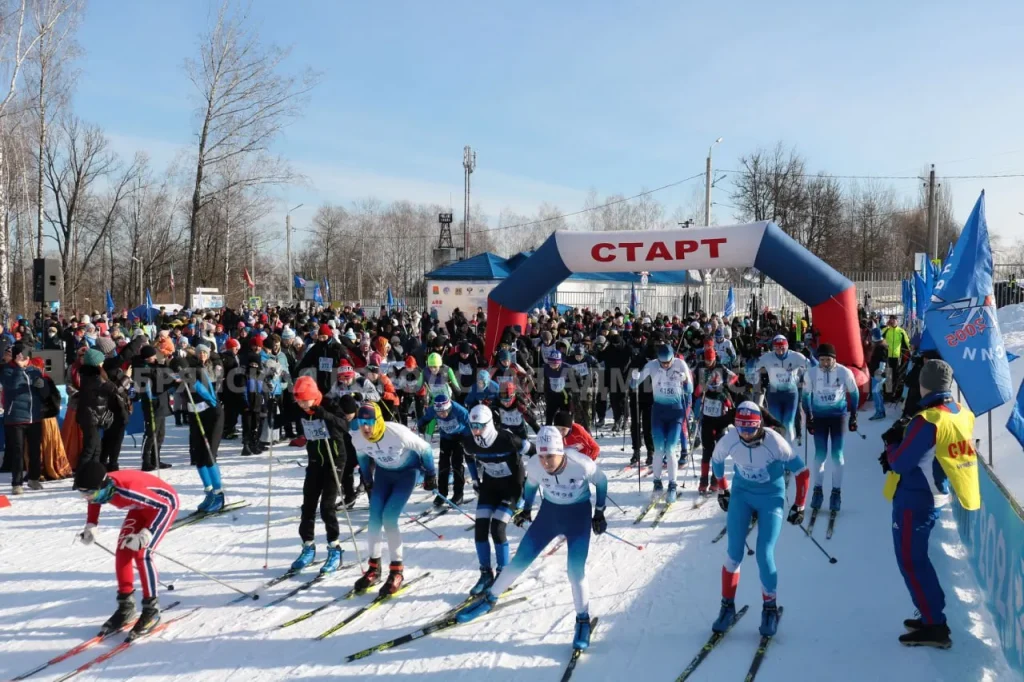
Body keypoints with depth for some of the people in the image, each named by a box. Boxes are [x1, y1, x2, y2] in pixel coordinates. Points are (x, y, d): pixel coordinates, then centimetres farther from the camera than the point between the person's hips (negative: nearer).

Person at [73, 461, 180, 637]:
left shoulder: (126, 491, -41)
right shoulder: (99, 488, -19)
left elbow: (163, 507, -34)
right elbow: (94, 502, 9)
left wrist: (145, 535, -38)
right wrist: (91, 526, -3)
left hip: (165, 503, -8)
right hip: (141, 506, 8)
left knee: (141, 554, -16)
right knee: (122, 552, 0)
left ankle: (151, 609, -2)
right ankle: (126, 607, 14)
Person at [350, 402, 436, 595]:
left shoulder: (398, 433, -35)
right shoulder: (357, 439, -20)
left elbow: (424, 448, -19)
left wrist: (430, 474, -9)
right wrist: (366, 479, 15)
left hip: (406, 473, -5)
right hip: (383, 473, 5)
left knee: (389, 518, -16)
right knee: (374, 518, -3)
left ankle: (397, 570, -3)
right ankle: (374, 567, 13)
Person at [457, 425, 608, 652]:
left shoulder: (582, 464, -30)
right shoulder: (534, 465, -22)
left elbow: (601, 481, -8)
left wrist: (599, 513, -3)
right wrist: (526, 510, 12)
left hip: (578, 514, -3)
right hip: (549, 511, 3)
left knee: (576, 570, -15)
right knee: (520, 560, 2)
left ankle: (583, 620, 4)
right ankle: (489, 599, 21)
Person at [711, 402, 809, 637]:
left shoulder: (774, 441, -27)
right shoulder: (729, 440, -19)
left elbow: (801, 471, -14)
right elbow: (716, 461, 4)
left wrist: (799, 505, -9)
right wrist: (722, 490, 15)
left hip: (771, 497, -2)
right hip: (741, 494, 2)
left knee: (764, 555, -9)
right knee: (734, 553, -5)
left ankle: (770, 608, 12)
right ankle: (727, 606, 10)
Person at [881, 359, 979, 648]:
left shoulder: (927, 420, -25)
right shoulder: (961, 414, 2)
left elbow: (900, 462, -18)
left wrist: (892, 445, 0)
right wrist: (904, 440, 3)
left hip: (914, 499, -9)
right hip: (935, 496, 9)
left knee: (911, 562, 1)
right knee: (918, 558, 20)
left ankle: (935, 627, 5)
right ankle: (933, 616, 27)